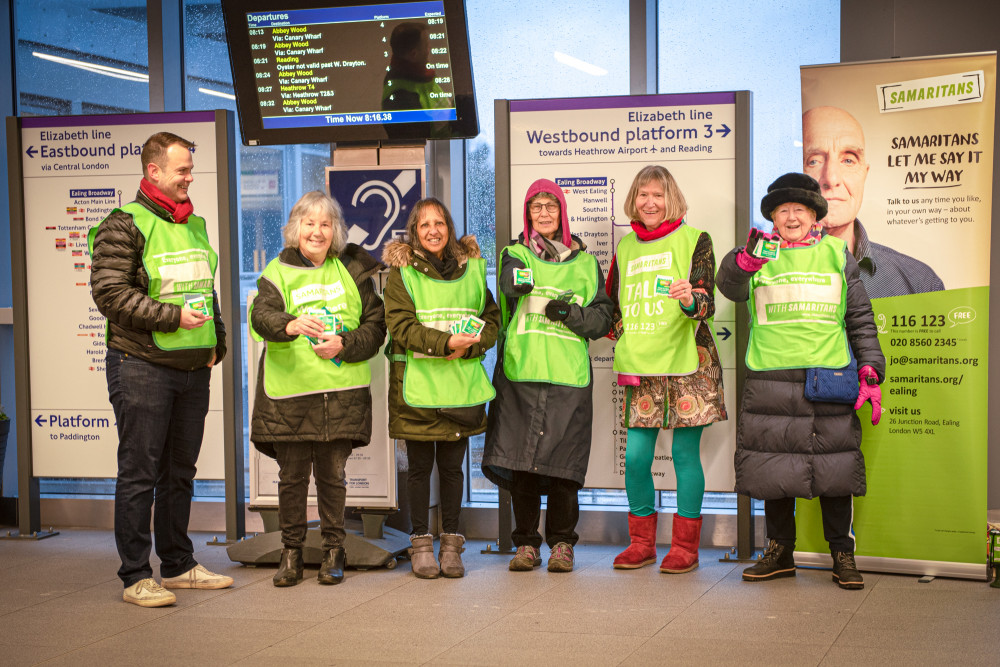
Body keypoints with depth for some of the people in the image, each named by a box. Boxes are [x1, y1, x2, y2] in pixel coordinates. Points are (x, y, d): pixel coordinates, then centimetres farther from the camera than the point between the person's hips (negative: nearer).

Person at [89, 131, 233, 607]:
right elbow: (110, 292, -15)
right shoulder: (124, 225, -7)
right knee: (139, 473, -3)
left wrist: (216, 341, 12)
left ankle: (178, 565, 24)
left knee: (180, 470, 14)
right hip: (142, 367, -7)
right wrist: (172, 317, -19)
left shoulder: (194, 225, 17)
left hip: (193, 369, 7)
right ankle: (136, 577, 3)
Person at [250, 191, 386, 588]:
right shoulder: (278, 272, 4)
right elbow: (261, 316, -14)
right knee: (292, 474, 3)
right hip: (289, 393, -1)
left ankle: (334, 550, 18)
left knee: (332, 474, 5)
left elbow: (376, 325, 10)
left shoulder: (352, 272, 10)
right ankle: (291, 552, 16)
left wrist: (345, 345, -8)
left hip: (342, 392, 1)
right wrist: (291, 324, -36)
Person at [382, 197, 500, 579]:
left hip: (461, 385, 2)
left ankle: (451, 542, 17)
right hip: (416, 383, -2)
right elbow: (401, 325, -10)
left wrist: (467, 347, -10)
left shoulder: (471, 269, 11)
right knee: (420, 466, 4)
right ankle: (421, 543, 14)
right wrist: (445, 342, -23)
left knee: (453, 465, 7)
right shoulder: (402, 273, 1)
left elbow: (491, 320, 10)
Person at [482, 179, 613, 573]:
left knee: (563, 463, -2)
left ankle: (562, 543, 12)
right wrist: (516, 280, -33)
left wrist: (571, 312, -7)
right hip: (520, 373, 0)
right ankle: (526, 544, 12)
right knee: (519, 460, 0)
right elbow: (510, 285, -12)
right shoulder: (517, 253, 11)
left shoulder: (584, 262, 14)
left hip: (568, 377, 0)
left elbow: (603, 318, 11)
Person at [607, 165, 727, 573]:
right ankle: (642, 544, 16)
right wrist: (625, 347, 11)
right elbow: (614, 307, 23)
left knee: (685, 453, -1)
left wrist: (690, 300, -28)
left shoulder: (694, 240, 1)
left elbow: (706, 303, -7)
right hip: (639, 370, 4)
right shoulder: (625, 247, 15)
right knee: (635, 455, 1)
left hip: (686, 363, -4)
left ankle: (686, 548, 10)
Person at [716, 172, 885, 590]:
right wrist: (744, 261, -34)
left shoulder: (837, 255, 12)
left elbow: (861, 320, 13)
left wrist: (870, 372, 4)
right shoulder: (761, 255, 9)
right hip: (771, 380, 0)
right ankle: (779, 553, 19)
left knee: (834, 470, 0)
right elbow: (731, 287, -12)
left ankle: (842, 555, 13)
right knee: (774, 471, 4)